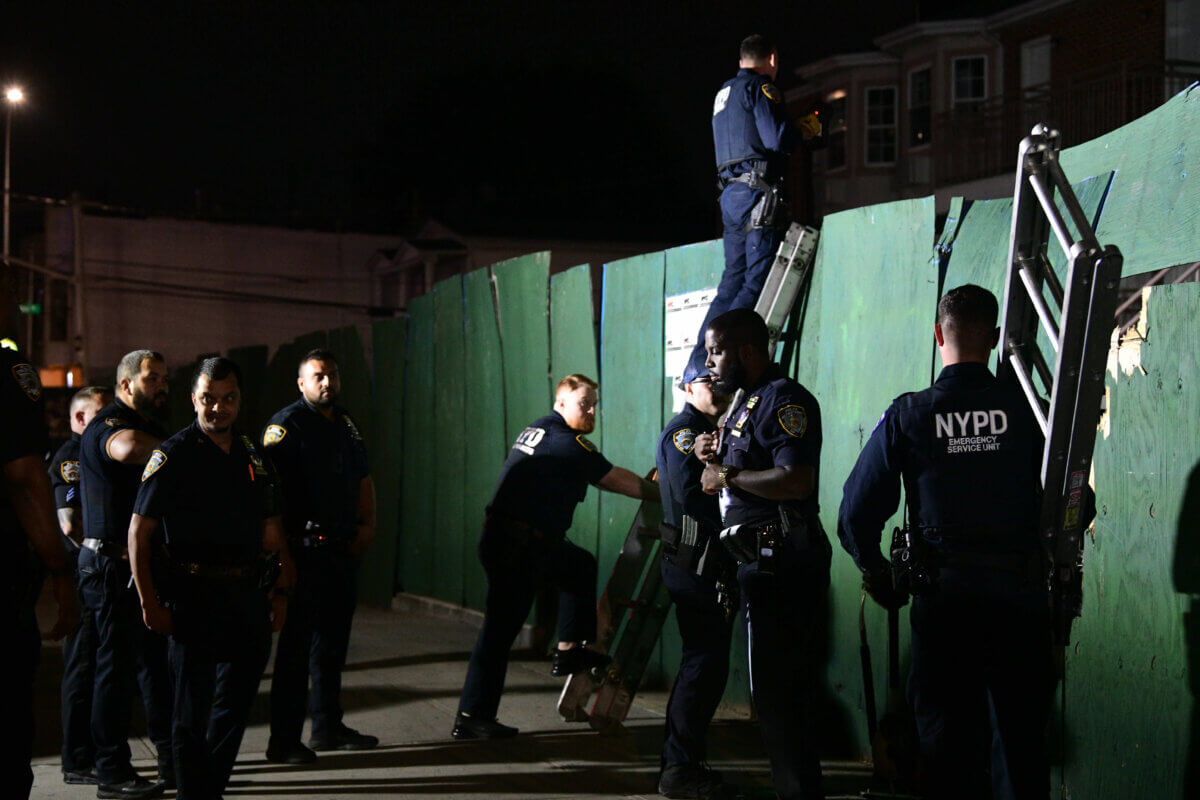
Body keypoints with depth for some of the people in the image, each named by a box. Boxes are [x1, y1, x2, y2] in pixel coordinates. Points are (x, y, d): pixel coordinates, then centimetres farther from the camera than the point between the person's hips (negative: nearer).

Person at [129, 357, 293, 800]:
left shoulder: (253, 456, 13)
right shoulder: (173, 456, -5)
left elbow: (272, 531, 19)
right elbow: (138, 532, -7)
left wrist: (280, 592, 12)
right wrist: (149, 602, -13)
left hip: (248, 595, 6)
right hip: (195, 594, -6)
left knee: (236, 703, 13)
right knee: (192, 711, -3)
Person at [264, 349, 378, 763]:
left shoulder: (346, 424, 16)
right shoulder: (286, 425, -9)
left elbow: (363, 479, 25)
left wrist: (367, 524, 10)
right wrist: (280, 548, -22)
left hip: (344, 549, 8)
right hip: (306, 552, -8)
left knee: (333, 639, 15)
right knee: (296, 643, -5)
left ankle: (328, 726, 26)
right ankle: (284, 739, -2)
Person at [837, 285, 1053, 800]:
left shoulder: (908, 415, -3)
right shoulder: (1025, 409, -3)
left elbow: (856, 515, -3)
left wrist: (879, 579, 13)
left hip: (943, 598, 0)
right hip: (1021, 596, 1)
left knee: (949, 738, 9)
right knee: (1021, 736, 11)